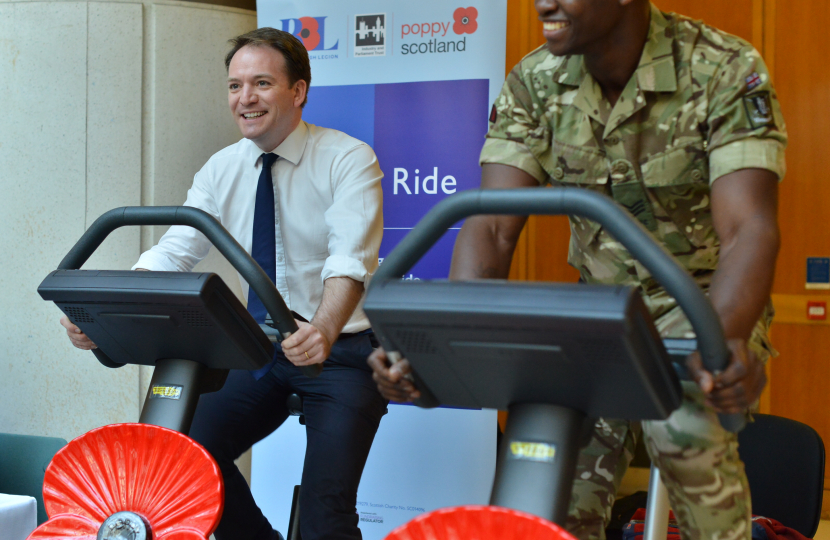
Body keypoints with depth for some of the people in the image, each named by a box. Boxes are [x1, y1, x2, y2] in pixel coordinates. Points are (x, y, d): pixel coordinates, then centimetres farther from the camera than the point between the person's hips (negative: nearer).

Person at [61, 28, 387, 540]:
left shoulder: (348, 160, -10)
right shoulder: (222, 170, 5)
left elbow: (349, 260, -25)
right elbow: (172, 253, -5)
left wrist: (324, 330, -45)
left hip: (340, 351, -5)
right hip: (261, 352, 5)